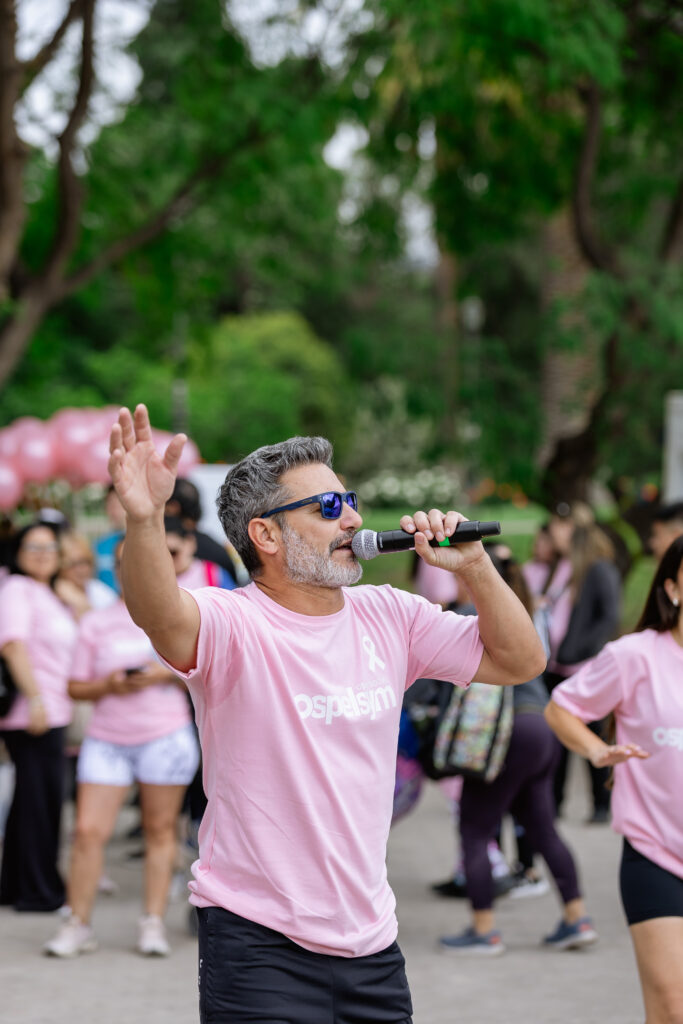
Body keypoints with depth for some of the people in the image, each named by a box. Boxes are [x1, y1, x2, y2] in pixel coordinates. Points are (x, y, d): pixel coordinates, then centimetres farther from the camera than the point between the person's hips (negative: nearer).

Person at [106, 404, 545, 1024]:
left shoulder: (387, 616, 7)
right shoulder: (232, 625, -12)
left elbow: (520, 661, 13)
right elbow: (161, 616, -34)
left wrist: (473, 567, -3)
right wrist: (145, 519, -53)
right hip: (259, 944, -6)